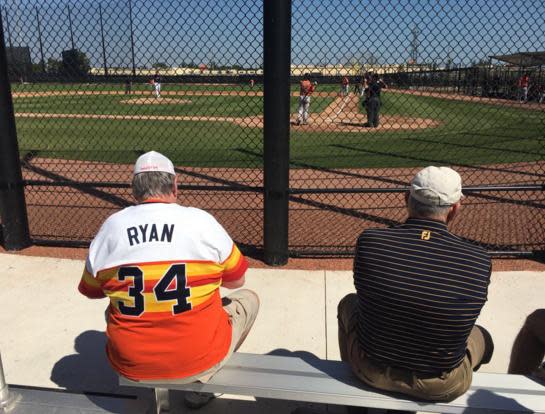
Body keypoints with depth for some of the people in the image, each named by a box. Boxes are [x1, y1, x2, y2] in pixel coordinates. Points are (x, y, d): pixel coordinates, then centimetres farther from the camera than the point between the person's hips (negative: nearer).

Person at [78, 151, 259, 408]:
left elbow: (90, 291, 11)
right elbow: (236, 281, 3)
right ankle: (200, 385, 15)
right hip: (200, 359, -3)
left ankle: (150, 385, 24)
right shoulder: (201, 221, -10)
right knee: (248, 299, 22)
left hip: (130, 365, 4)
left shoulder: (110, 227, -5)